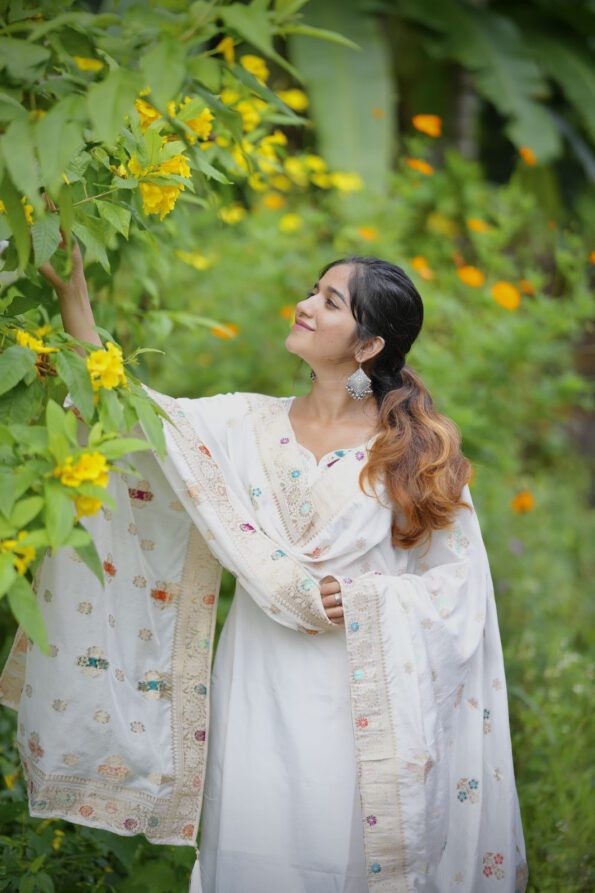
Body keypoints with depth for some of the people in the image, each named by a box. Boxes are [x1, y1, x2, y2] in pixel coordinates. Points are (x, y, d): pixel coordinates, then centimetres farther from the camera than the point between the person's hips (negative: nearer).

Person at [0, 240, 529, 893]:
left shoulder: (417, 453, -1)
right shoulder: (250, 424, 5)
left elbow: (459, 584, 0)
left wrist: (363, 599, -14)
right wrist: (73, 297, -9)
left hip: (362, 704, -2)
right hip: (261, 698, 2)